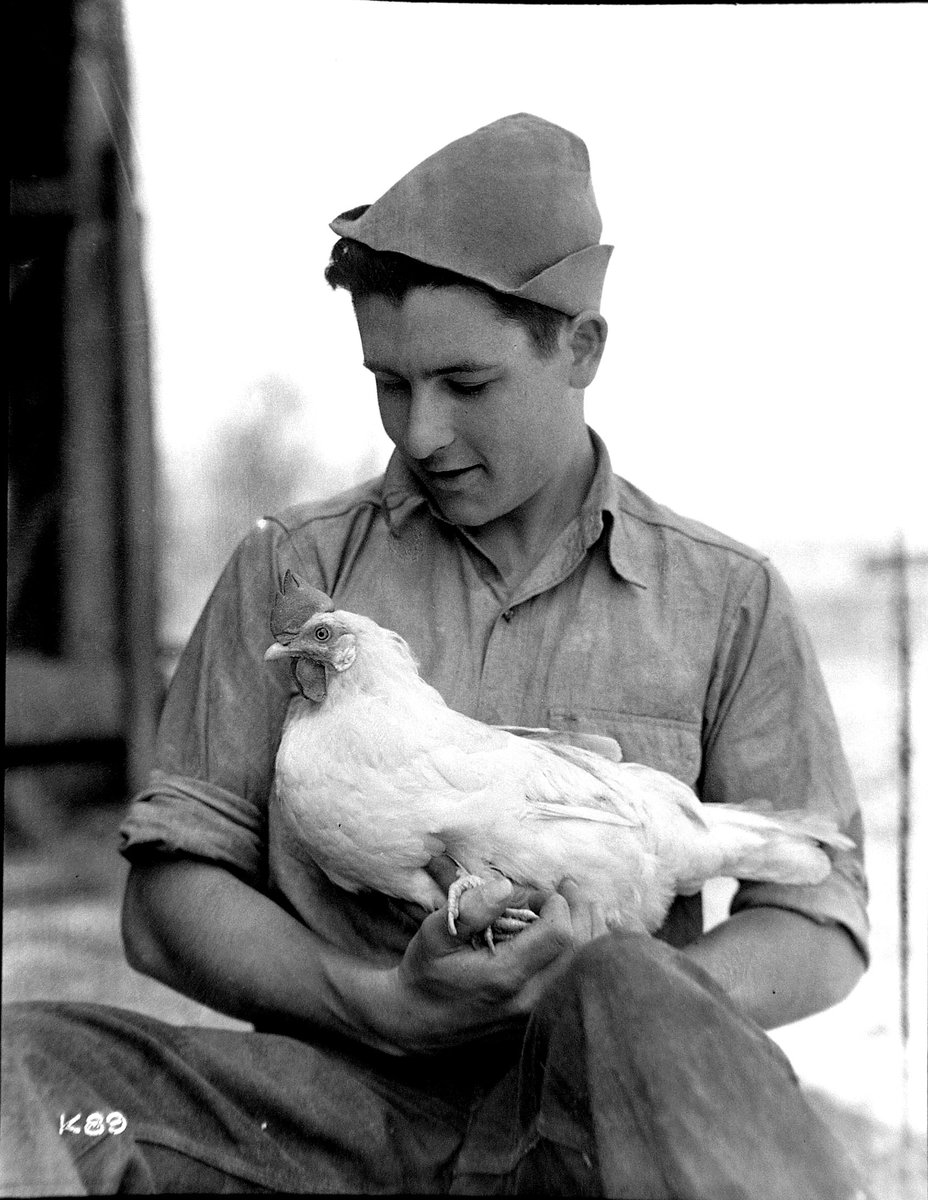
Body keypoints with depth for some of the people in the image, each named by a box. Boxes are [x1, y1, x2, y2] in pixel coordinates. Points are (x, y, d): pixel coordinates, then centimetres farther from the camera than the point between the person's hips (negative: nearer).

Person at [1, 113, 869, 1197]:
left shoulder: (727, 601, 10)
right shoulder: (290, 569, 10)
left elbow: (818, 928, 8)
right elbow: (167, 903, 6)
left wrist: (623, 1004, -15)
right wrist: (380, 1005, -14)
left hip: (596, 1107, -1)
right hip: (346, 1101, 2)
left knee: (627, 994, -37)